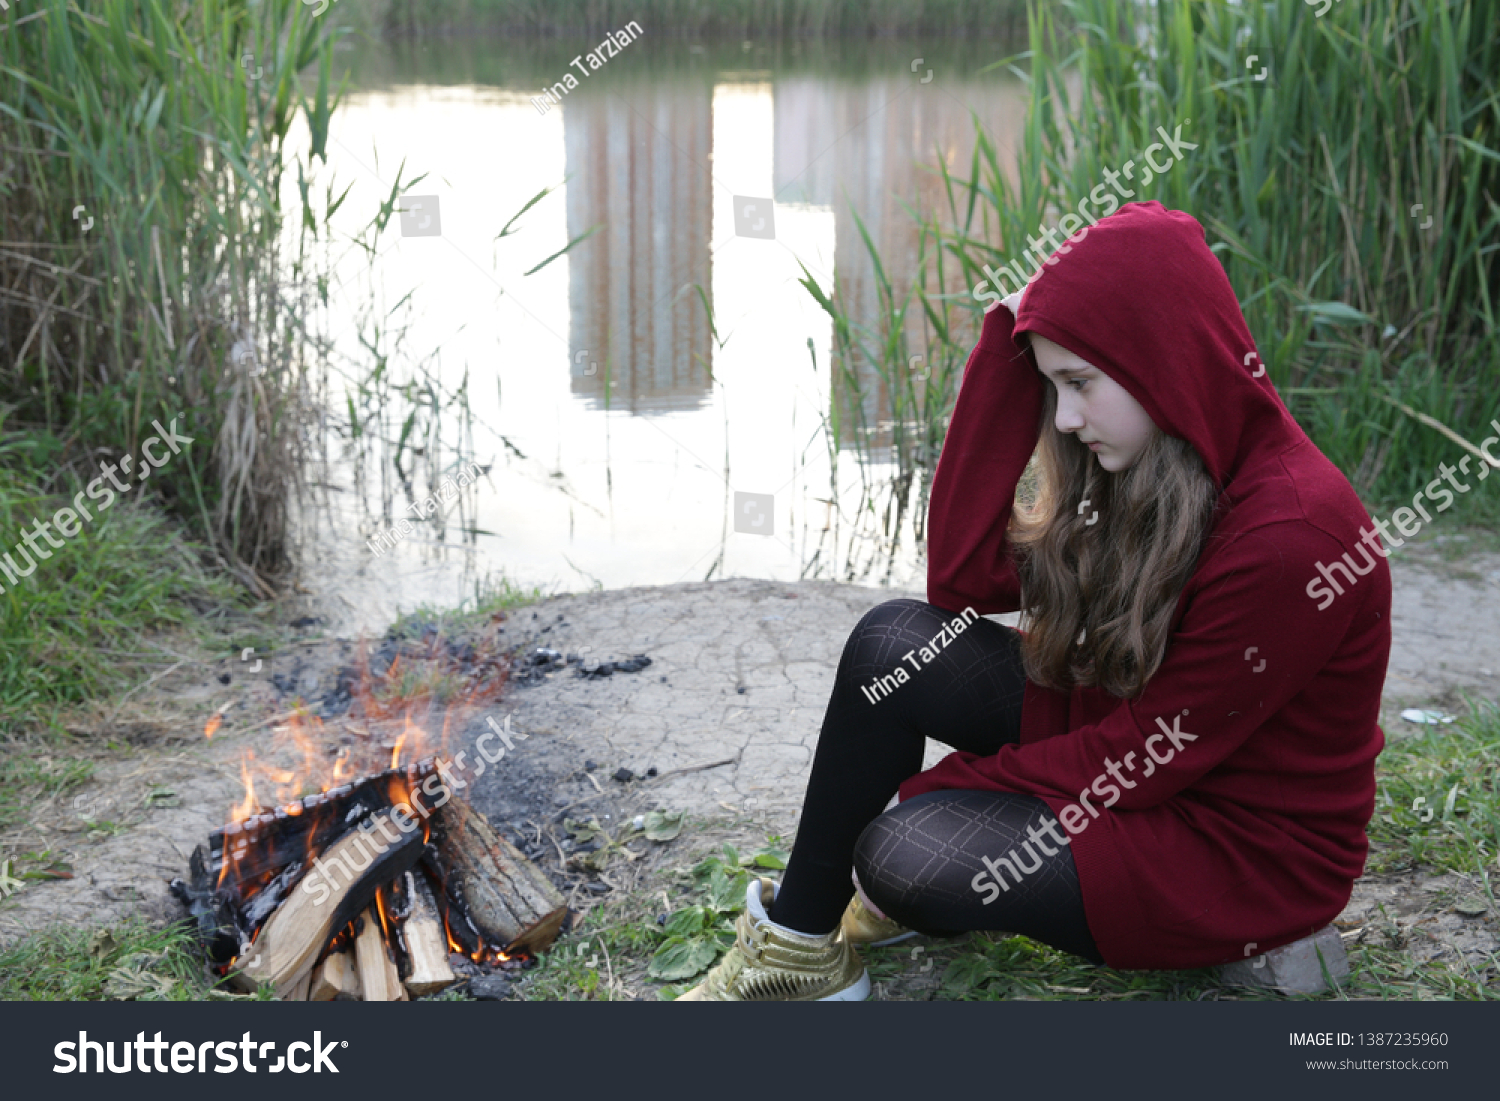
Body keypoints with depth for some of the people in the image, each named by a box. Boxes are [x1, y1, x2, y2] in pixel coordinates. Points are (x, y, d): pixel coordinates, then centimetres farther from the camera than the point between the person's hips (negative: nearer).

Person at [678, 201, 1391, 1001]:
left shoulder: (1291, 538, -27)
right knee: (894, 643, -10)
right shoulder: (1149, 468, -1)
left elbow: (1152, 755, -23)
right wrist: (1008, 348, -11)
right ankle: (800, 939, -2)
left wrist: (941, 787, -14)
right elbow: (965, 573, -7)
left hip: (1245, 849, -8)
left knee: (905, 854, -26)